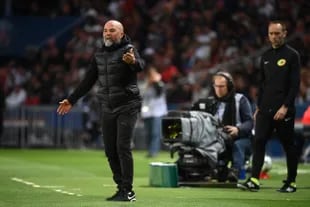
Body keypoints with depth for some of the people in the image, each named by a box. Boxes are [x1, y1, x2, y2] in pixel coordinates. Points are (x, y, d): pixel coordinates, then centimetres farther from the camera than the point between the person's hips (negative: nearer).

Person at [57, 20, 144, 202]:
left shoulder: (128, 50, -8)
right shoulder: (99, 55, 12)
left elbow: (141, 66, -30)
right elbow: (88, 81, 21)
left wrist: (133, 61, -54)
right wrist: (71, 100, 23)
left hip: (127, 107, -7)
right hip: (108, 109, 7)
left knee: (123, 147, -13)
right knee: (110, 150, 4)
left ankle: (128, 191, -10)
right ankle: (121, 188, 12)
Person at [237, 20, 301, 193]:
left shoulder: (292, 55, -4)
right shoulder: (266, 56, 15)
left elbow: (295, 84, -10)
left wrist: (285, 107, -17)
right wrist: (259, 107, 15)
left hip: (284, 110, -5)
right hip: (265, 110, 5)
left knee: (289, 145, 3)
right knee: (259, 141, -6)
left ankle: (291, 182, 12)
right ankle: (254, 180, -11)